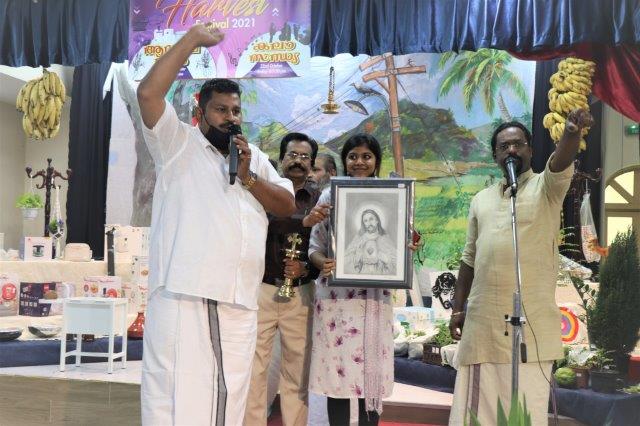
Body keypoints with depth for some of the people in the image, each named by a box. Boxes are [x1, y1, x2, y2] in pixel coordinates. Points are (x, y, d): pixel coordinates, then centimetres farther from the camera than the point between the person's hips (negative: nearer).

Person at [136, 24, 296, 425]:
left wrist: (248, 178, -1)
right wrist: (194, 38, -3)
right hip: (183, 293, -5)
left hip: (240, 299, 5)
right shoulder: (179, 143, 7)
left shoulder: (257, 157, 23)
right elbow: (148, 93, -8)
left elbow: (288, 206, 14)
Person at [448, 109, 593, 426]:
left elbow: (561, 164, -20)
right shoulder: (481, 199, 15)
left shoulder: (546, 188, 3)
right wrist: (458, 307, 13)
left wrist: (572, 132, -41)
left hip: (531, 318, -4)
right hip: (483, 317, 4)